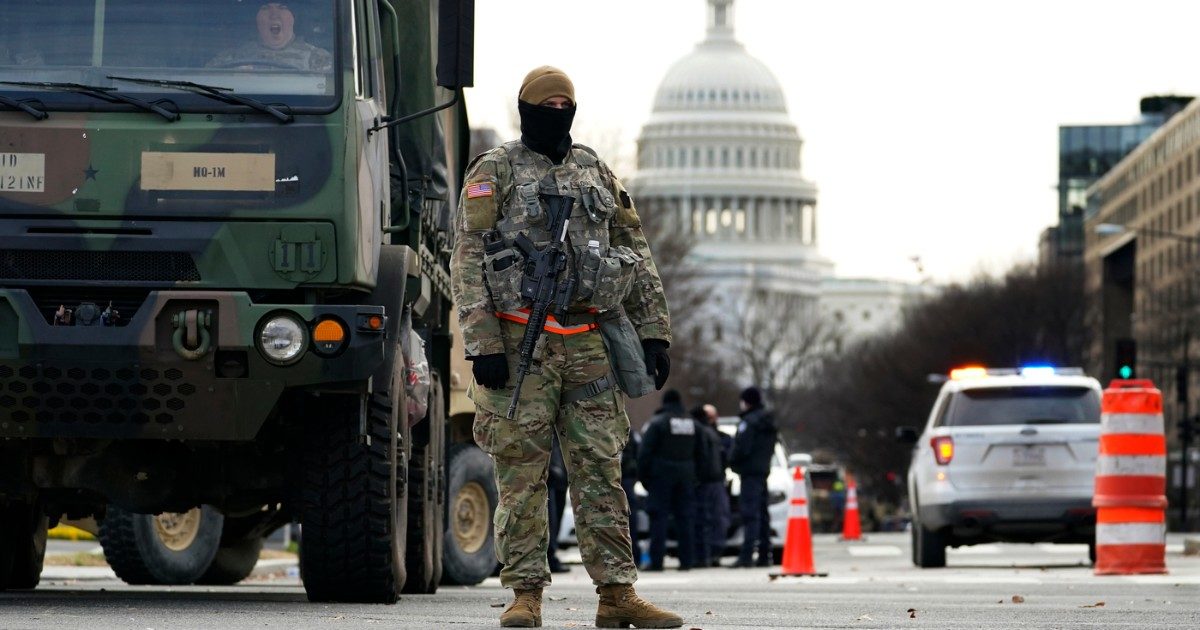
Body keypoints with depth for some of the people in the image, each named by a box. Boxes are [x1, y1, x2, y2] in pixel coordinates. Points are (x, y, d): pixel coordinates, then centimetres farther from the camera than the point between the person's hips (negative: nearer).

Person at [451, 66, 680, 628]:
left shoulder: (596, 173, 16)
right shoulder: (494, 173, 2)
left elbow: (636, 256, 18)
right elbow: (468, 261, -5)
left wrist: (653, 330, 9)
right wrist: (483, 344, -14)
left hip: (587, 344, 4)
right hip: (520, 344, -4)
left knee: (601, 469, 1)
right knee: (521, 473, -3)